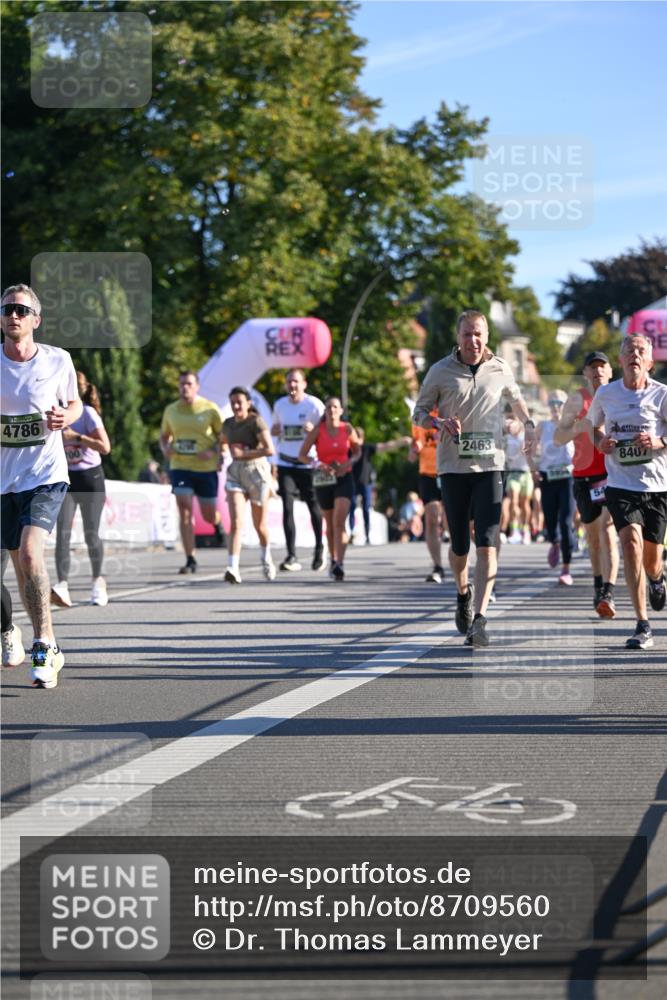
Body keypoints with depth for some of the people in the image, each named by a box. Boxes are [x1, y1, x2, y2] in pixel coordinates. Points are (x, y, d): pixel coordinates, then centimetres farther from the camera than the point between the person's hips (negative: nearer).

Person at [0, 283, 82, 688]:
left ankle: (43, 646, -14)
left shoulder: (58, 360, -3)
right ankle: (50, 648, 24)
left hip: (47, 475, -3)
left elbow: (75, 403, 13)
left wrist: (66, 417, -11)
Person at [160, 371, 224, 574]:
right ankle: (190, 560, -7)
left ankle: (218, 524, 47)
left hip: (206, 468, -2)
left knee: (208, 515, 7)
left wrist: (213, 452, -18)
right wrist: (165, 449, -4)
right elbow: (164, 436, 19)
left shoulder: (210, 409, -4)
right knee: (184, 511, -11)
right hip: (180, 467, 2)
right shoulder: (171, 410, 6)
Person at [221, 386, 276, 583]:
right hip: (235, 473, 3)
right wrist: (231, 453, 11)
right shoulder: (228, 424, 7)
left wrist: (244, 454, -18)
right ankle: (233, 568, -24)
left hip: (257, 471, -3)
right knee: (236, 521, -14)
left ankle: (266, 559, 38)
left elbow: (269, 449, -21)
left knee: (259, 524, 10)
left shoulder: (256, 421, -11)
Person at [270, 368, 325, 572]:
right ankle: (291, 556, -9)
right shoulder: (279, 405, 6)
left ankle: (319, 549, 31)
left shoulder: (314, 405, -7)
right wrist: (274, 430, -4)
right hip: (285, 463, 3)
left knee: (314, 507, 8)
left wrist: (314, 429, -24)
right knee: (287, 507, -9)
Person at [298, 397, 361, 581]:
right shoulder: (317, 431, -4)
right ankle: (333, 560, 32)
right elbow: (302, 454, -3)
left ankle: (339, 564, -24)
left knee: (339, 521, -17)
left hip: (344, 478, -1)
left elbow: (357, 451, 12)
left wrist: (348, 463, -8)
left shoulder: (347, 429, -1)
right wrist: (318, 465, -20)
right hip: (324, 480, 1)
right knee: (330, 523, 13)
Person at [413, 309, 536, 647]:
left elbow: (515, 398, 25)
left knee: (487, 545, -13)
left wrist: (528, 425, 7)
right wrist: (440, 422, -13)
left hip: (490, 466, 0)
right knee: (459, 545, 7)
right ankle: (463, 593, 39)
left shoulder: (500, 369, 7)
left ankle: (479, 620, -19)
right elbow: (419, 412, 8)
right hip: (453, 467, 0)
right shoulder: (441, 371, 1)